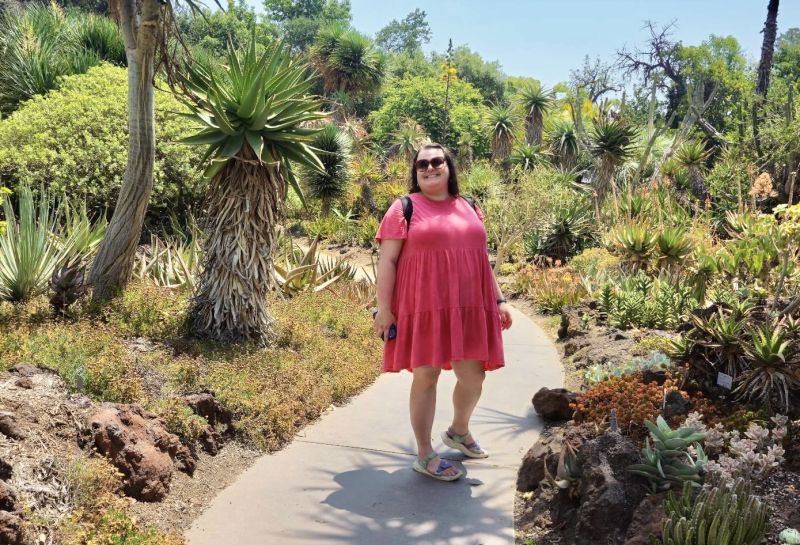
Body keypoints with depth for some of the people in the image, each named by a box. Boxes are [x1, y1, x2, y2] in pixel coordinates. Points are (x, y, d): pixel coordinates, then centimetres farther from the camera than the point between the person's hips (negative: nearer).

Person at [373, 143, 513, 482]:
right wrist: (384, 309, -12)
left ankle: (459, 431, 36)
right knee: (426, 377, 1)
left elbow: (482, 258, 20)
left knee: (473, 377, 7)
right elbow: (386, 261, -5)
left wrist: (499, 300, 15)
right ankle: (425, 455, 14)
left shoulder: (469, 208, 15)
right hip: (423, 309, -5)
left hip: (468, 309, 5)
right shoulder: (404, 208, -1)